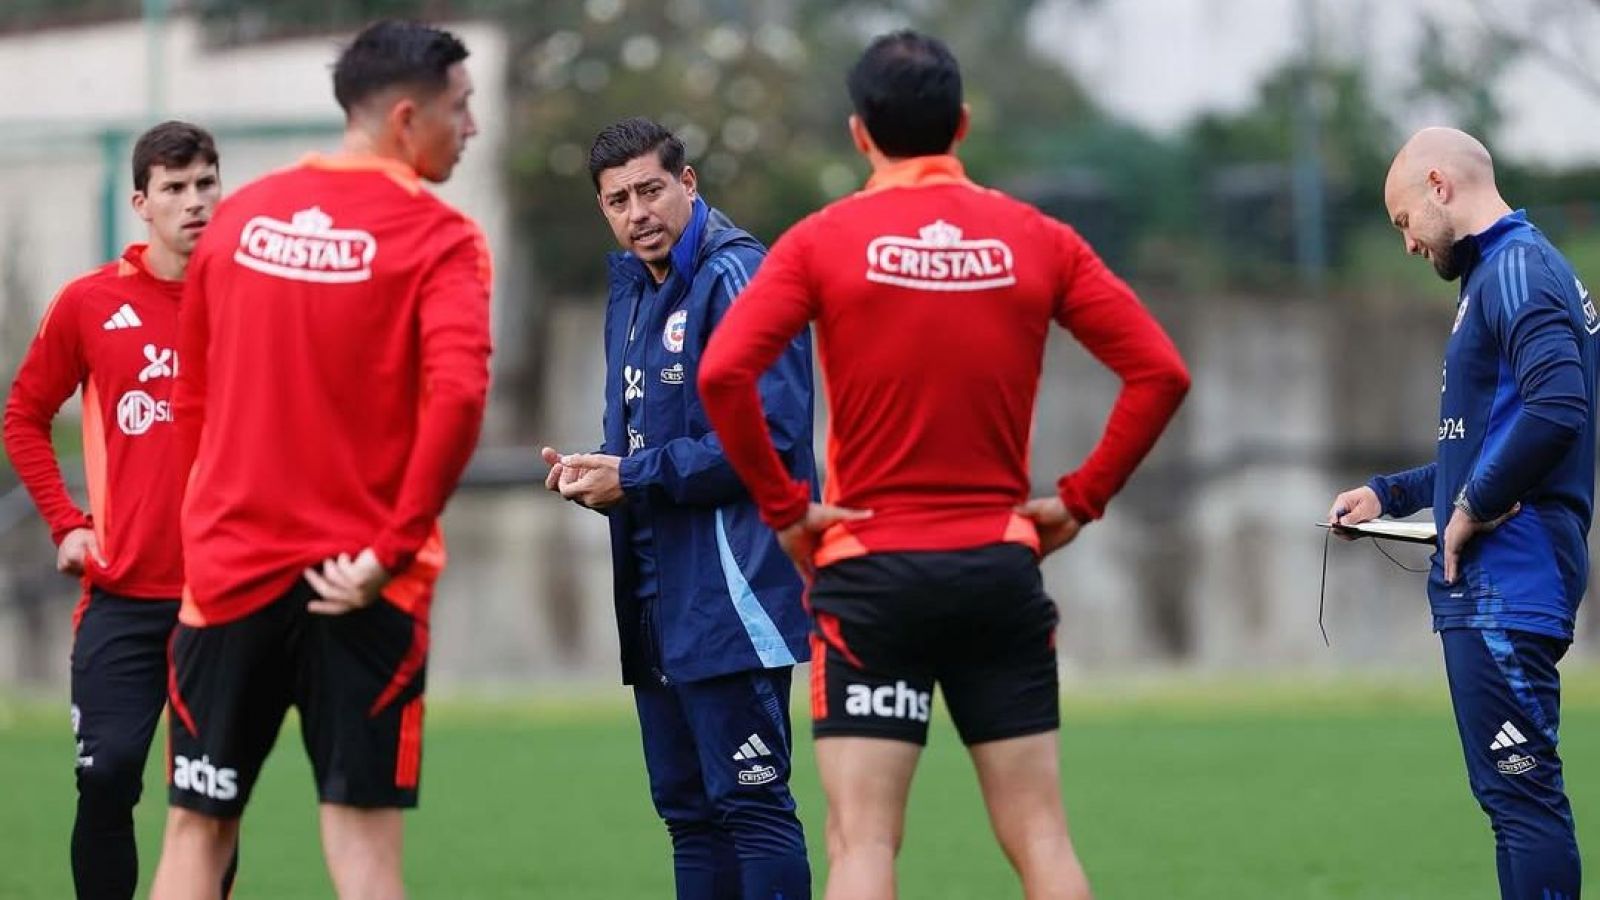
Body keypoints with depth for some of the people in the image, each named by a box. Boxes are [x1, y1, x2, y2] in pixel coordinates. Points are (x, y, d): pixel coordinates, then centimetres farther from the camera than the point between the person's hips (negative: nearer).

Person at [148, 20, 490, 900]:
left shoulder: (239, 217, 8)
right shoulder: (438, 239, -7)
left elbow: (191, 397, 14)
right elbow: (456, 393, -21)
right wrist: (392, 550, -16)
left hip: (231, 565, 4)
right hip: (359, 588, -4)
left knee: (198, 828, 8)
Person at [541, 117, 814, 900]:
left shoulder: (738, 280, -12)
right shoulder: (631, 290, 16)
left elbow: (769, 433, -21)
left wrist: (634, 478, -14)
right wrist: (596, 475, 1)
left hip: (730, 592, -9)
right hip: (657, 593, 9)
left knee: (750, 800, -10)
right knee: (687, 808, 11)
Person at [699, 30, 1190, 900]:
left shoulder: (823, 241, -2)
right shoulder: (1036, 239, 4)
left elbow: (722, 374, -14)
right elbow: (1159, 372, 0)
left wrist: (783, 507, -5)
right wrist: (1081, 498, 5)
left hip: (869, 571, -2)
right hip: (1003, 568, 2)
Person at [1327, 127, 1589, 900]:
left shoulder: (1516, 269, -11)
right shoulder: (1500, 270, 20)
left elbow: (1557, 409, -26)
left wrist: (1476, 508, -16)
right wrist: (1390, 493, 25)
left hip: (1507, 583, -10)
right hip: (1493, 583, 10)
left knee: (1521, 793, -11)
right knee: (1515, 792, 11)